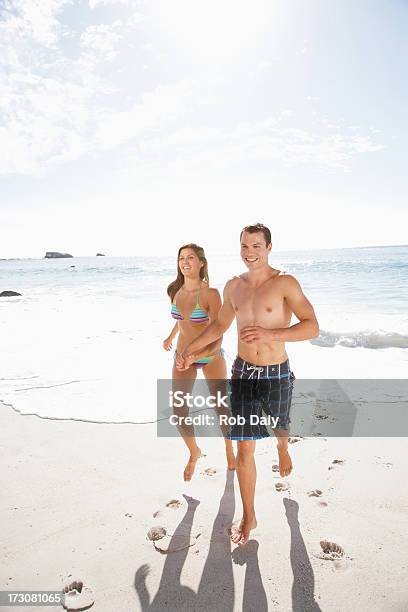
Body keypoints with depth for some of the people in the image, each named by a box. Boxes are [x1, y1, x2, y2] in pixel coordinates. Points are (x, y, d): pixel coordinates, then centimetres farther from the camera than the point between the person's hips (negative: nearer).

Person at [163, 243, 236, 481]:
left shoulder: (210, 293, -20)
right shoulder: (176, 290, -4)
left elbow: (218, 335, -25)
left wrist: (196, 355, -39)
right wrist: (171, 336, 29)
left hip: (211, 357, -4)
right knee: (179, 413, 0)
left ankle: (229, 451, 38)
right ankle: (194, 453, 28)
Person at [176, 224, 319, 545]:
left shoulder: (285, 283, -12)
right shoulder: (234, 286, 2)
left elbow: (312, 327, -17)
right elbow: (220, 325, 17)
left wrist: (270, 334, -29)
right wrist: (191, 350, 13)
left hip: (277, 373, -2)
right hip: (243, 372, 2)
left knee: (278, 429, 24)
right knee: (244, 449, 3)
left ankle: (282, 450, 63)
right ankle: (249, 517, 22)